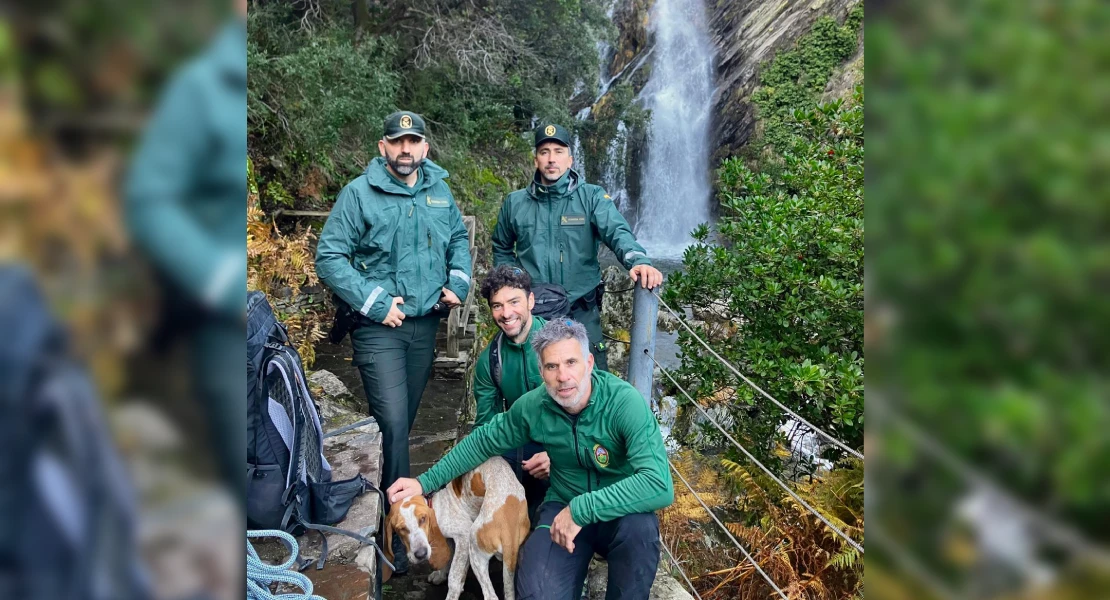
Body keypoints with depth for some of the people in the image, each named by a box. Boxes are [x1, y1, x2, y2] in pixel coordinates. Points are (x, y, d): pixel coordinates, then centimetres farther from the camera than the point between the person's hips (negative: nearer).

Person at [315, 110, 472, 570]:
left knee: (405, 420, 15)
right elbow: (328, 257, -10)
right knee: (392, 423, -10)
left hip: (425, 324, 5)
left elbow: (459, 240, 22)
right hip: (379, 327, -5)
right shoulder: (359, 193, -8)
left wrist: (458, 282, 5)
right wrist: (374, 303, -15)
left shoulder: (439, 191, 8)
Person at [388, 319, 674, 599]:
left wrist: (581, 510, -38)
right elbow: (484, 441, 7)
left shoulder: (625, 402, -26)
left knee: (639, 527, -37)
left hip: (622, 511, -2)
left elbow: (659, 485, -38)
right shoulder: (533, 406, -12)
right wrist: (426, 481, 4)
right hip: (563, 508, 2)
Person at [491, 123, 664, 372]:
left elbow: (617, 232, -20)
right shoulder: (515, 202, 4)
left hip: (581, 310, -2)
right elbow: (502, 249, 18)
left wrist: (639, 261, -41)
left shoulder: (592, 197, -4)